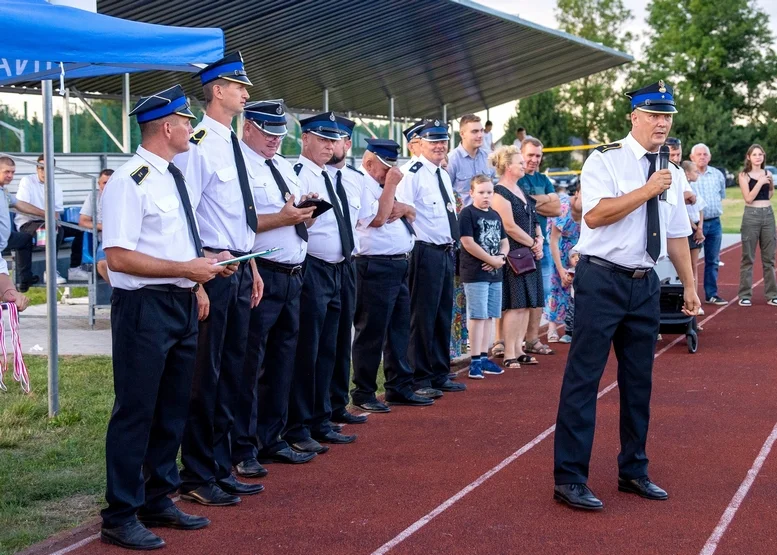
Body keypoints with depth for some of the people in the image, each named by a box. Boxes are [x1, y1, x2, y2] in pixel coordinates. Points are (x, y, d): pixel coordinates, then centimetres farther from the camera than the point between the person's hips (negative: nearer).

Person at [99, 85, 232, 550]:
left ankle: (159, 501, 29)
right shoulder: (131, 181, -15)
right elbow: (119, 257, -22)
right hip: (145, 307, -9)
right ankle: (120, 518, 8)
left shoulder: (175, 176, 14)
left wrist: (206, 262, 6)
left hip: (183, 303, 9)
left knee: (174, 408, 16)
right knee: (136, 411, -2)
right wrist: (186, 269, -21)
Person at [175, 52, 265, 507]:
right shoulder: (198, 145, -13)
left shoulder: (235, 146, 15)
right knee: (205, 375, -2)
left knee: (231, 372, 14)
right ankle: (197, 478, 9)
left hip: (240, 270, 9)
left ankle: (222, 469, 25)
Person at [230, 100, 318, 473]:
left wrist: (305, 214, 2)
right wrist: (281, 219, -22)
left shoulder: (284, 166, 19)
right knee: (249, 364, -3)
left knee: (282, 361, 15)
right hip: (261, 275, -9)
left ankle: (271, 441, 26)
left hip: (293, 275, 9)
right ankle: (242, 450, 6)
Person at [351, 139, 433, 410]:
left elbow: (412, 213, 23)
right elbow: (376, 218, -22)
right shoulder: (361, 186, -10)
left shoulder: (382, 185, 20)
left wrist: (404, 208, 0)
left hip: (399, 265, 10)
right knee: (371, 332, -3)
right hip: (376, 268, -10)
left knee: (399, 329, 13)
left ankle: (399, 387, 22)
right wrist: (391, 185, -15)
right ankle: (363, 393, 5)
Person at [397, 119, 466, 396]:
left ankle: (440, 375, 23)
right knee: (422, 317, -3)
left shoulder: (444, 175, 16)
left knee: (443, 316, 14)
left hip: (446, 252, 9)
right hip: (425, 253, -9)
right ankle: (420, 380, 4)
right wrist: (413, 247, -18)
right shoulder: (413, 174, -12)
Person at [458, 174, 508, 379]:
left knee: (489, 316, 10)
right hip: (475, 273, -7)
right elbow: (468, 242, -16)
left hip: (495, 274, 7)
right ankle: (475, 360, -4)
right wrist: (491, 259, -13)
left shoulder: (495, 215, 14)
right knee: (478, 316, -7)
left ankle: (484, 357, 17)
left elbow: (504, 241, 18)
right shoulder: (467, 213, -8)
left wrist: (501, 258, -4)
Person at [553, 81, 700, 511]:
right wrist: (648, 190, -19)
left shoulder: (672, 174, 12)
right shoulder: (605, 161, -8)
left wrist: (689, 285, 18)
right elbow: (594, 215, -21)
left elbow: (677, 234, 18)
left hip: (646, 285, 7)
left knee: (639, 380, 14)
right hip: (602, 281, -7)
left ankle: (633, 472, 27)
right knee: (583, 378, -5)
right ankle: (569, 479, 0)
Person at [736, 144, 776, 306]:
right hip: (751, 215, -4)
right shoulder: (744, 175, -2)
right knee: (748, 257, -1)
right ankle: (745, 295, 1)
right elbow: (748, 198, -13)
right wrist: (760, 182, -15)